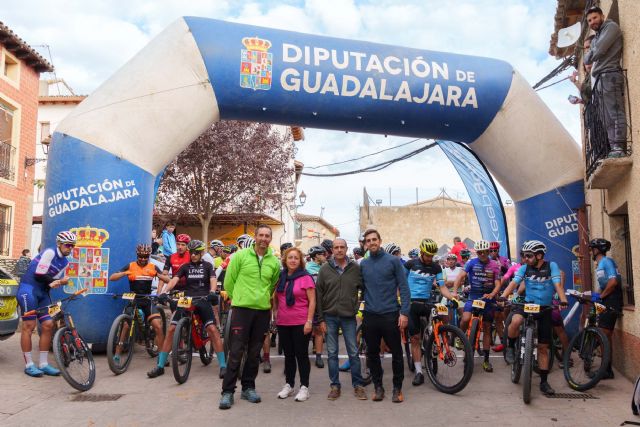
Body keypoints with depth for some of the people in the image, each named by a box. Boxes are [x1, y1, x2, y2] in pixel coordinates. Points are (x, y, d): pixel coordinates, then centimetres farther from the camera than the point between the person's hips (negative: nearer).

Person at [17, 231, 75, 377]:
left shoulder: (65, 262, 11)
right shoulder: (50, 252, -13)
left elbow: (55, 281, 10)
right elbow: (39, 275, -16)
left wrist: (59, 282, -12)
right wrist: (57, 281, -5)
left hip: (43, 293, 8)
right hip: (28, 289, -8)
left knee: (48, 325, 1)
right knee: (29, 326, -6)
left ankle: (43, 364, 8)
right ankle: (29, 365, 1)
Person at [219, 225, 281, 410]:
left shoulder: (274, 262, 5)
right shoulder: (240, 255, -4)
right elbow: (229, 281, 1)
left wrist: (263, 298, 13)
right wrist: (238, 298, 7)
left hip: (263, 311, 4)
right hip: (242, 309, -3)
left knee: (254, 353, 12)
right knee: (236, 352, -3)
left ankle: (248, 387, 25)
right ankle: (227, 391, 7)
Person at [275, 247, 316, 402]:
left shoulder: (306, 277, -9)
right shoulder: (280, 277, 5)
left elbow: (312, 301, -10)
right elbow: (276, 297, 20)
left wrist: (309, 321, -14)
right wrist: (276, 311, 12)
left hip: (301, 323, -5)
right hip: (283, 323, 5)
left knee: (301, 355, 4)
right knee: (288, 355, 15)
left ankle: (304, 387, 14)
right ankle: (288, 385, 26)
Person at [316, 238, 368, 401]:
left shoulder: (356, 268, -1)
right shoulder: (325, 269, -1)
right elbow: (318, 294, 0)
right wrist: (321, 319, -2)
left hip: (349, 317, 0)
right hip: (330, 317, 1)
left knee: (353, 353, 5)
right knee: (332, 353, 8)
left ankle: (358, 385, 18)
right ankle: (334, 385, 19)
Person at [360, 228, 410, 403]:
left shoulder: (393, 261, -3)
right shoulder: (363, 264, 7)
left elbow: (404, 288, -5)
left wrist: (404, 312, -12)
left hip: (390, 315, -3)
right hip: (370, 316, 3)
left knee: (397, 353, 5)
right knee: (372, 354, 10)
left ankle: (397, 388, 21)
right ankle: (378, 387, 24)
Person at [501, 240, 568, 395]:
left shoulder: (551, 266, -4)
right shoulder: (524, 268, -2)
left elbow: (557, 285, -14)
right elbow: (513, 283, -12)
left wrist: (563, 301, -32)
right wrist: (503, 297, -30)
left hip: (545, 309, 0)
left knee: (543, 347, 6)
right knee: (515, 321, -35)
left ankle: (544, 382, 18)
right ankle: (511, 347, -7)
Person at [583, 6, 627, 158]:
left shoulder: (611, 27, 6)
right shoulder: (596, 38, 32)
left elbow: (599, 50, -7)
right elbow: (587, 60, 23)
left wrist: (587, 57, 10)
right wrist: (588, 58, 3)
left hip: (610, 76, -9)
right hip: (601, 79, 9)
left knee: (616, 113, -18)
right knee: (609, 118, -1)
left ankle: (619, 148, -26)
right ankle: (615, 149, -6)